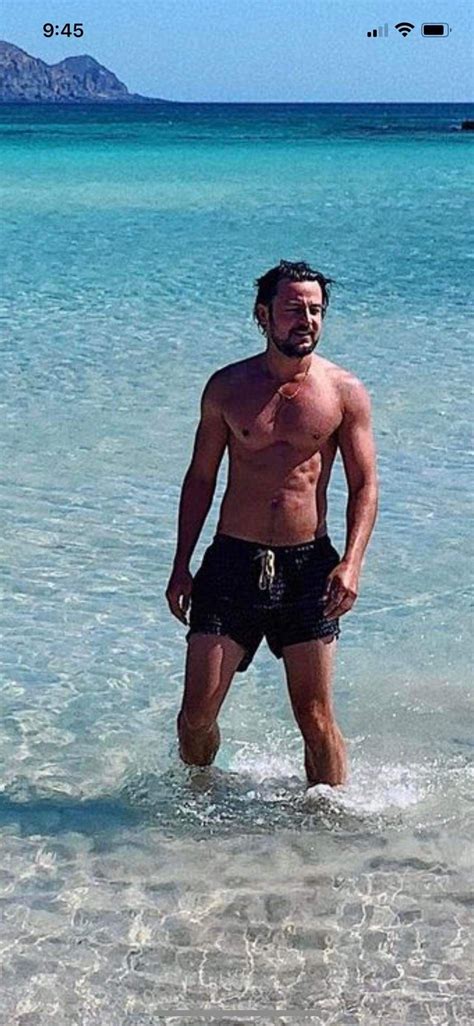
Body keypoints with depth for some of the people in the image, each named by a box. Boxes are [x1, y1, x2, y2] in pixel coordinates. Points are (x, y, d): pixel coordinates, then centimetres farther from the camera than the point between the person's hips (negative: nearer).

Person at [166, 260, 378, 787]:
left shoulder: (344, 392, 1)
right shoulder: (227, 387, 4)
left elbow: (364, 486, 2)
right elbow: (200, 478, 11)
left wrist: (351, 564, -13)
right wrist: (181, 565, 6)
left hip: (308, 565, -1)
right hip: (233, 561, 1)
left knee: (315, 717, 1)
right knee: (198, 711, 1)